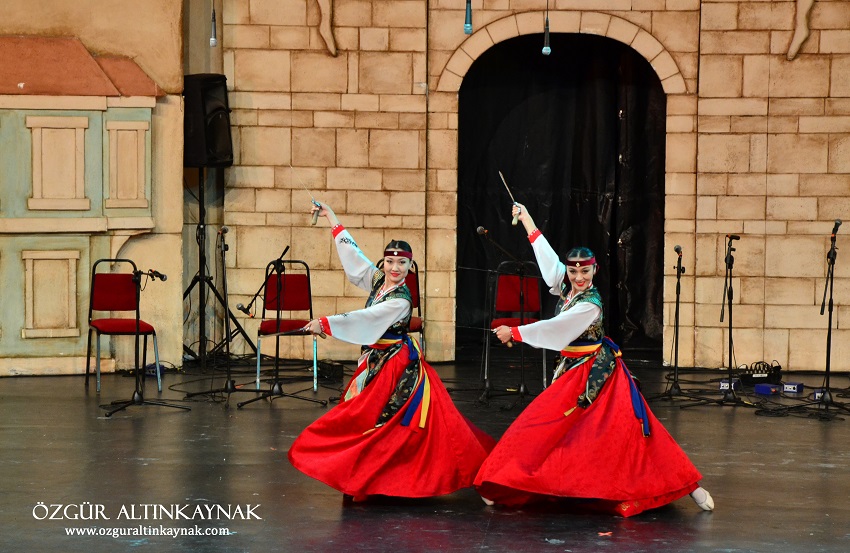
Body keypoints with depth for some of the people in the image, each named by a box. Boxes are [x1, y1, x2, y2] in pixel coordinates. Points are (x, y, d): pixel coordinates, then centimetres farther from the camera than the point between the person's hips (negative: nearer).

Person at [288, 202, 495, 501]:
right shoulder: (378, 280, 2)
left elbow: (366, 319, -25)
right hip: (376, 359, 8)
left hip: (396, 362, -8)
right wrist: (331, 218, 11)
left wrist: (325, 324, -25)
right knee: (359, 414, 7)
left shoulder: (400, 299, -19)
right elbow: (352, 253, 9)